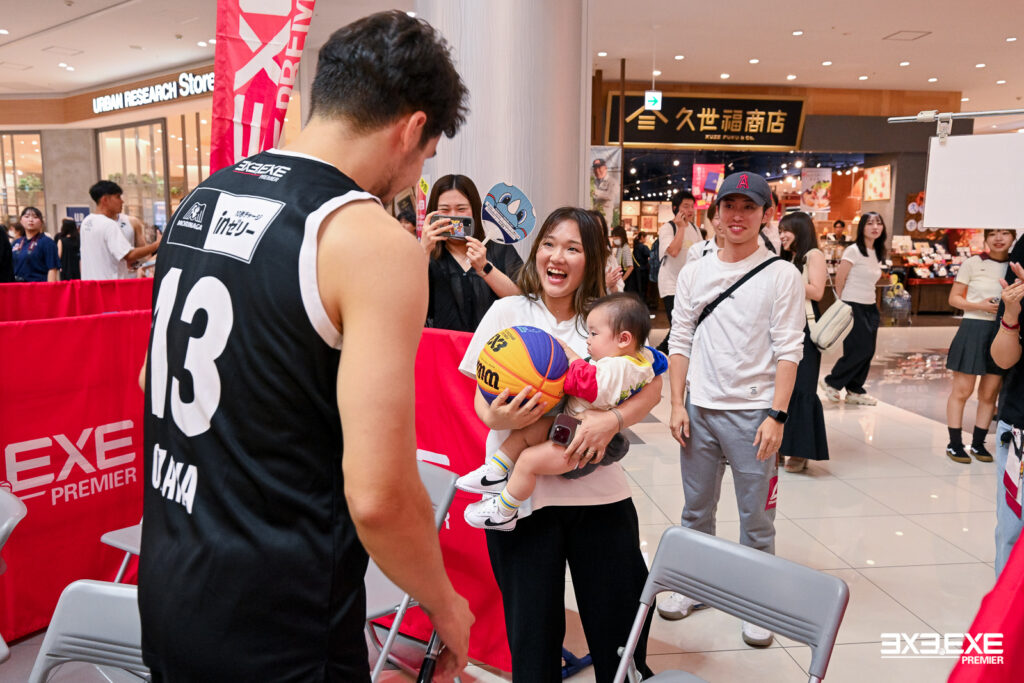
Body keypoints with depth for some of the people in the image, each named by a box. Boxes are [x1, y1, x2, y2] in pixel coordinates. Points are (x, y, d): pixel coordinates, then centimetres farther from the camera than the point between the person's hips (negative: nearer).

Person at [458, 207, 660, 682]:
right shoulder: (508, 312, 1)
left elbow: (653, 387, 2)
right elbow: (481, 398, 2)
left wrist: (612, 420, -17)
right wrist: (498, 417, -21)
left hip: (599, 487, 2)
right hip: (522, 493, -1)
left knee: (620, 616, 9)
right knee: (533, 628, 7)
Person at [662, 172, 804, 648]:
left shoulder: (782, 275, -3)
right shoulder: (694, 274, 7)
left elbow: (789, 351, -7)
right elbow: (680, 343, 8)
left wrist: (776, 416, -14)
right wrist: (677, 405, 2)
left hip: (753, 413, -3)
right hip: (700, 410, 4)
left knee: (756, 516, 6)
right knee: (696, 509, 15)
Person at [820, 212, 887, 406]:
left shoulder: (878, 254, 12)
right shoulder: (853, 251, -11)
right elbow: (840, 280, -9)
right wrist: (843, 304, 0)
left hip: (870, 308, 7)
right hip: (853, 307, -7)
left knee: (868, 351, 4)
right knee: (860, 350, -9)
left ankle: (855, 391, 15)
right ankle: (831, 382, 8)